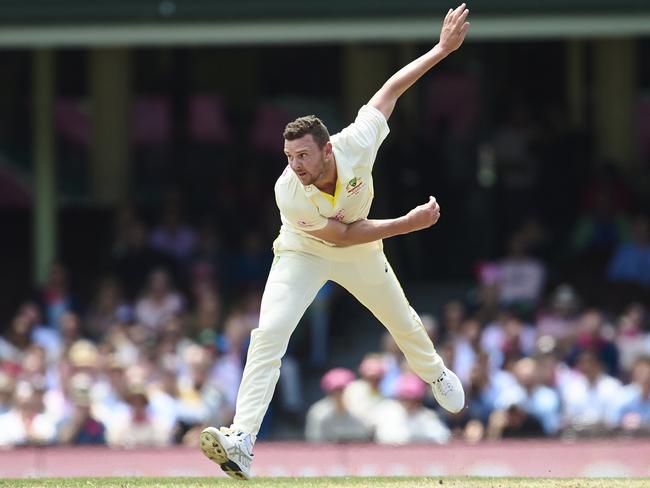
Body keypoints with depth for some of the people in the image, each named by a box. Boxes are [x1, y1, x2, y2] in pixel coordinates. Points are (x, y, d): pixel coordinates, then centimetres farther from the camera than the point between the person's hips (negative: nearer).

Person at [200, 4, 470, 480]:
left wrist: (443, 48, -17)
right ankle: (242, 441, -30)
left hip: (360, 251, 3)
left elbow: (389, 90, -20)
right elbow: (341, 235, -25)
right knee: (269, 332, -24)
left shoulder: (356, 144, -34)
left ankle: (435, 373, 59)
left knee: (402, 320, 24)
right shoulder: (288, 193, -37)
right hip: (304, 253, -3)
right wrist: (409, 223, -26)